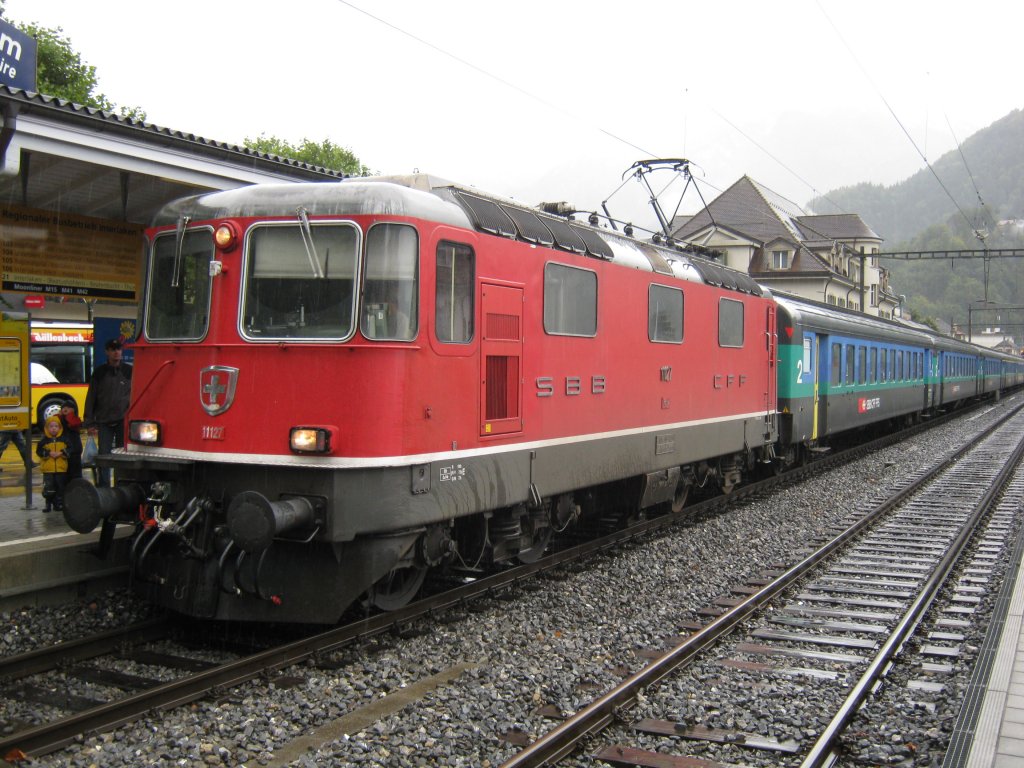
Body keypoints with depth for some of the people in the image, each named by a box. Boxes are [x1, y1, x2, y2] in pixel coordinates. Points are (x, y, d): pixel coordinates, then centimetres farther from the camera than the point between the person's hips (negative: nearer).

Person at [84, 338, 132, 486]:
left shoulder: (129, 371, 5)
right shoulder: (99, 372, 7)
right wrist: (89, 423, 2)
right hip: (104, 421, 1)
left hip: (124, 420, -1)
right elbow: (91, 398, 8)